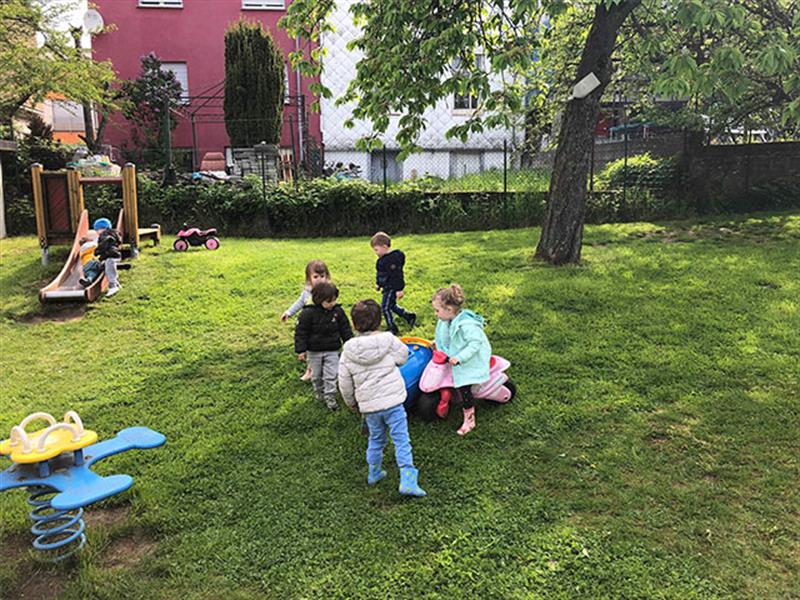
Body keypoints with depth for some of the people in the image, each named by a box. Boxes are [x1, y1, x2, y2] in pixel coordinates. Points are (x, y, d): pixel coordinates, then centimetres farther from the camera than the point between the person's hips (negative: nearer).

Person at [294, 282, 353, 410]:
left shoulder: (338, 311, -8)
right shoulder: (308, 313, -18)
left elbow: (345, 329, 3)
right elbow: (301, 332, -12)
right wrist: (301, 350, -13)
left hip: (332, 350, 1)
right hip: (314, 351, -1)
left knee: (331, 375, 1)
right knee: (316, 375, 16)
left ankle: (330, 397, 13)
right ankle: (319, 392, 39)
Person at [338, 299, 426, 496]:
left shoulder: (348, 352, -2)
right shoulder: (388, 340, -8)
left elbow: (345, 384, 4)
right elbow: (403, 357, 10)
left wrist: (352, 403, 20)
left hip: (368, 405, 3)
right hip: (393, 400, -3)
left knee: (375, 439, 23)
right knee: (401, 440, 2)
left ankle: (374, 473, 37)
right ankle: (407, 481, -2)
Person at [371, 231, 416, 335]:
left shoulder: (393, 258, -25)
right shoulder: (384, 258, 7)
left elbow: (396, 275, -25)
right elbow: (380, 273, 21)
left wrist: (399, 289, -24)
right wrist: (378, 283, 26)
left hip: (392, 288, -10)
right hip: (387, 287, 10)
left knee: (385, 307, -2)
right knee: (392, 306, 21)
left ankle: (391, 328, 12)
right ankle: (410, 316, 33)